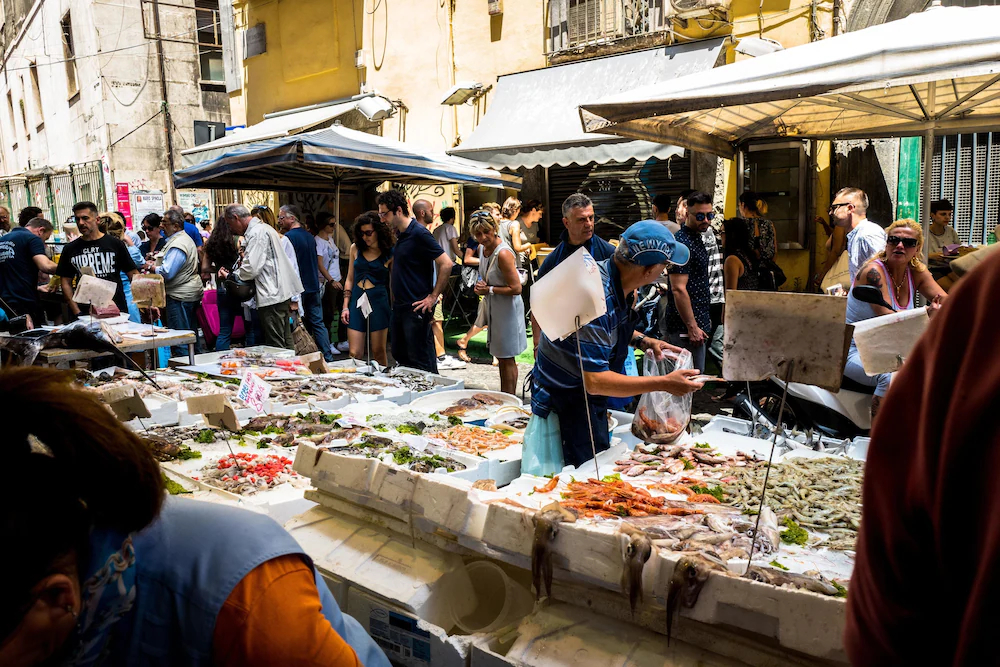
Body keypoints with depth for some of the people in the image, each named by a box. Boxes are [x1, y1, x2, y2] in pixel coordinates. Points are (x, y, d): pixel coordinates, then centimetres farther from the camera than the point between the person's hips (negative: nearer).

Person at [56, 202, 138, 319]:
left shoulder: (115, 244, 4)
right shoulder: (70, 249, 10)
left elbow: (133, 274, 4)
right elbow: (66, 282, 11)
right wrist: (77, 312, -1)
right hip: (85, 313, 1)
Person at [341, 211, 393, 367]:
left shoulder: (390, 253, -2)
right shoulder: (355, 248, 8)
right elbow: (350, 279, 13)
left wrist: (394, 310, -4)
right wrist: (345, 306, 8)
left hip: (378, 301, -3)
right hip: (356, 300, 3)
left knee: (378, 352, 3)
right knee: (355, 354, 0)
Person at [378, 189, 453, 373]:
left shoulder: (419, 234, -15)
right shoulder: (399, 234, 12)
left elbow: (446, 264, -19)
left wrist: (433, 296, -17)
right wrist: (394, 295, 15)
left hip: (416, 308, -9)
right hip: (399, 306, 9)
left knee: (420, 360, -2)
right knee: (399, 355, 16)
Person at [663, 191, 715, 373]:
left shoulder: (697, 238, 15)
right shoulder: (682, 243, -18)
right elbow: (678, 289, -23)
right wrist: (692, 327, -23)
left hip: (699, 322, 10)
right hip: (686, 326, -10)